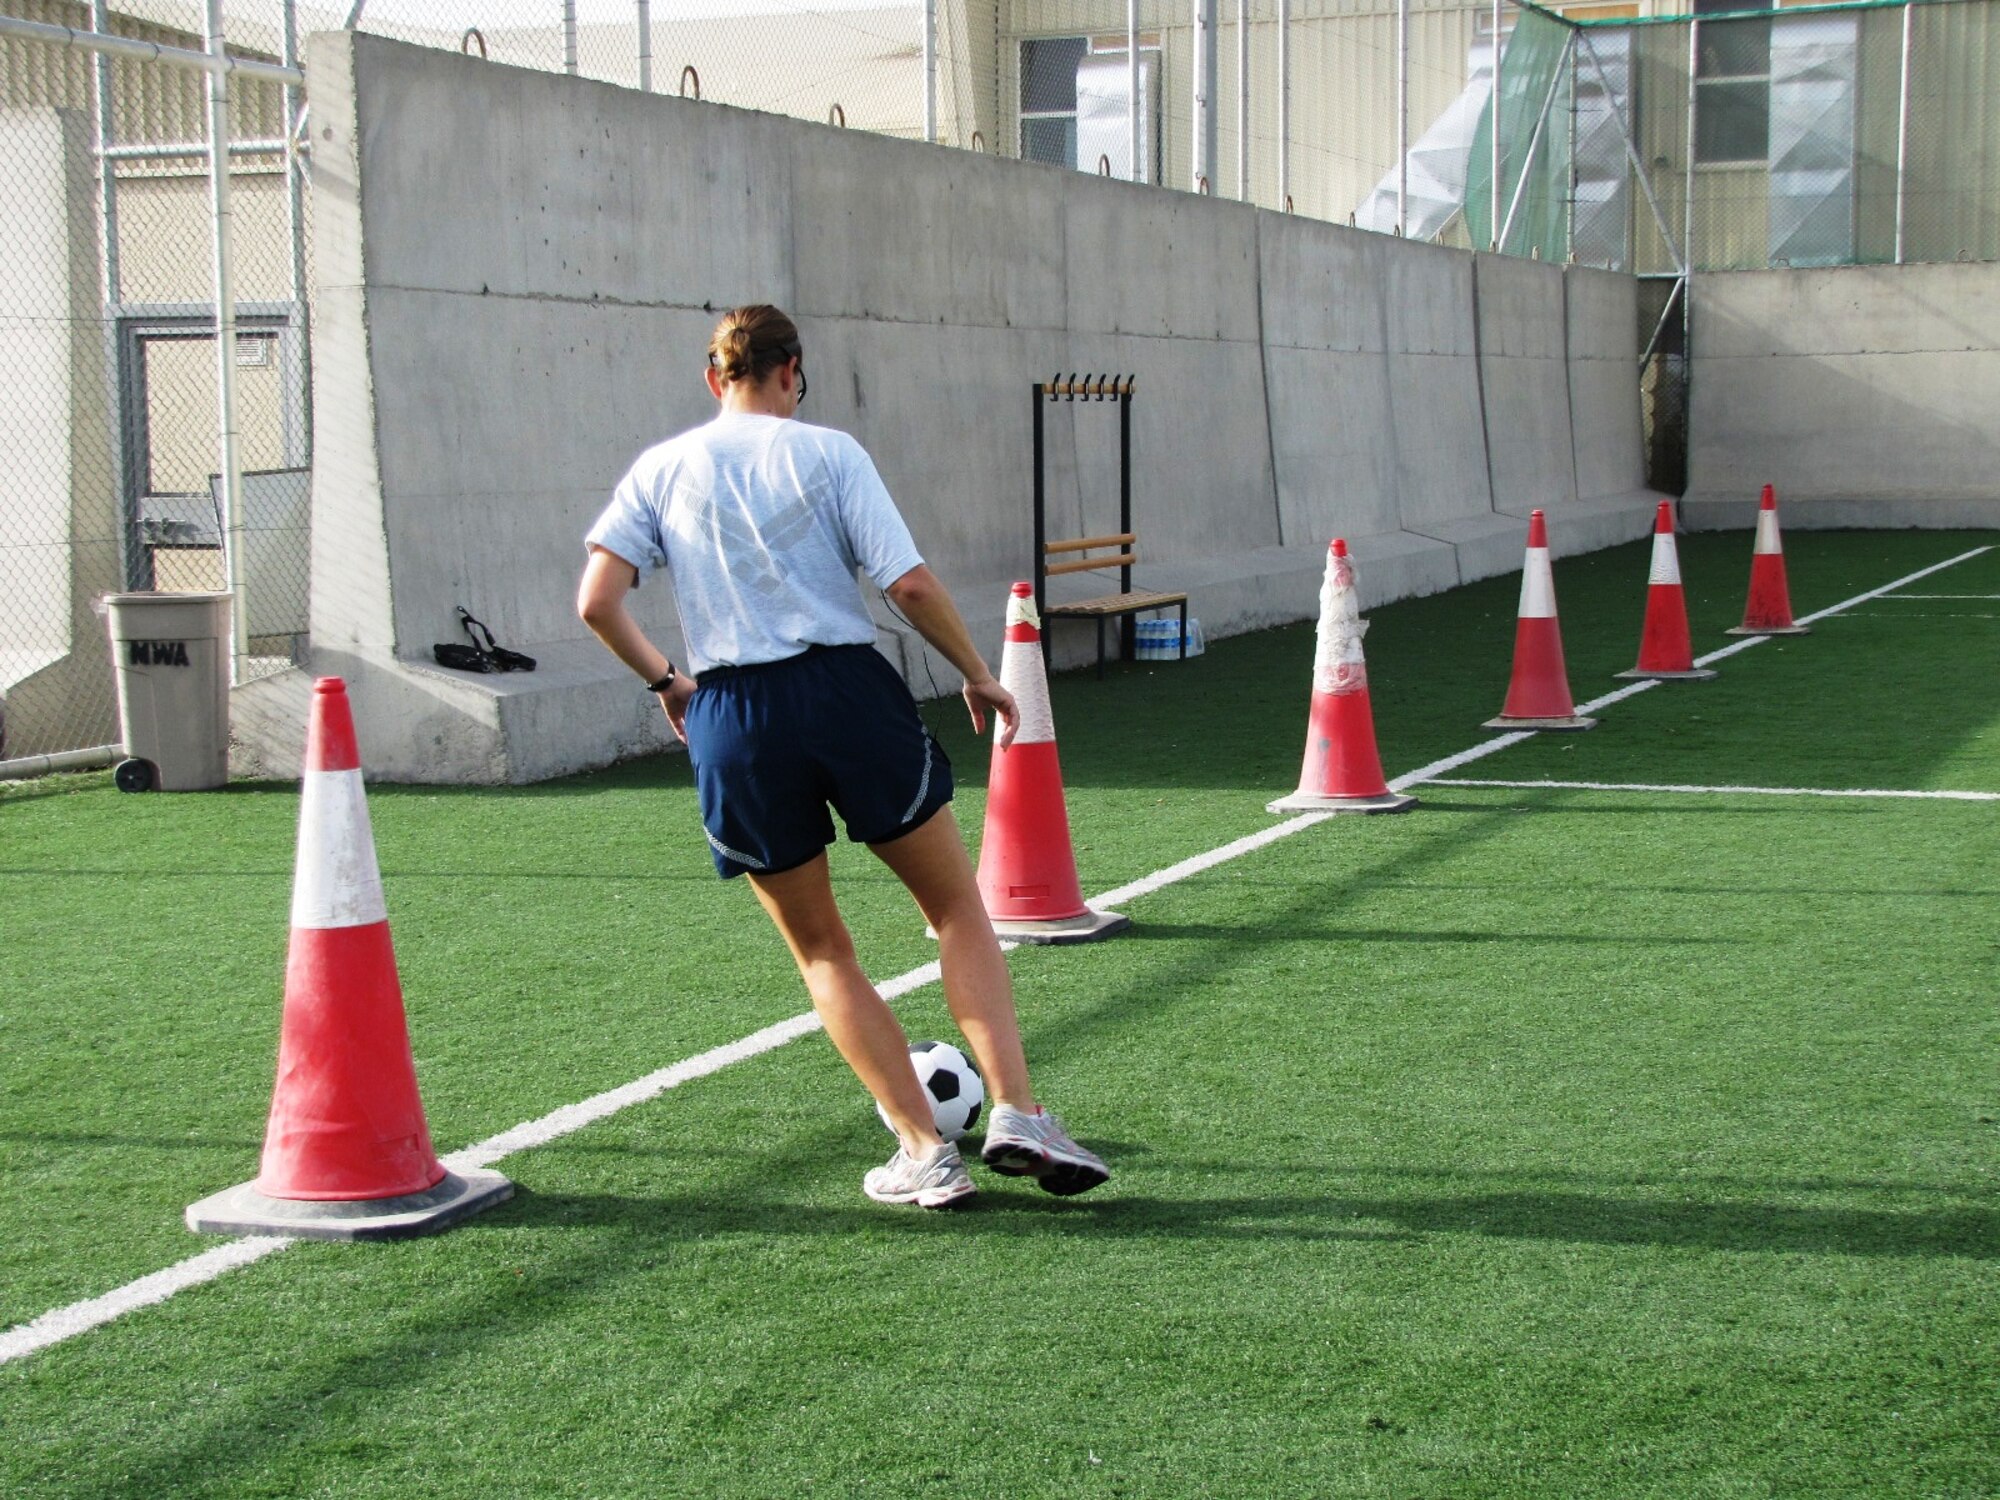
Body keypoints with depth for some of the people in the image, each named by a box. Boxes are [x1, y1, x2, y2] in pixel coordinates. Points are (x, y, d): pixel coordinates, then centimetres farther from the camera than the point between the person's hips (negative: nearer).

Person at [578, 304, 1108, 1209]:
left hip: (732, 718, 2)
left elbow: (596, 602, 0)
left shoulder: (661, 470, 8)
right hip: (847, 689, -2)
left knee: (821, 952, 14)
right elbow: (910, 585, -6)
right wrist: (979, 676, 7)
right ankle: (1016, 1116, 3)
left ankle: (923, 1151, 10)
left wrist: (666, 682, 15)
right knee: (957, 905, 13)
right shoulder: (826, 453, 2)